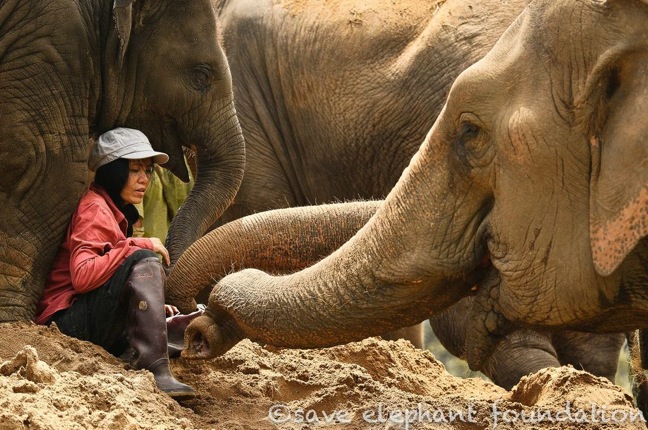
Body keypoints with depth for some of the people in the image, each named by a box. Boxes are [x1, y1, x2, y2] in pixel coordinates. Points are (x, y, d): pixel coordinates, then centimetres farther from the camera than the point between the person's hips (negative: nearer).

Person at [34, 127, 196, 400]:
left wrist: (155, 304, 0)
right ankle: (154, 372, -39)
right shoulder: (94, 208, -9)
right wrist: (136, 245, -20)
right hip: (68, 320, -10)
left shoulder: (119, 212, 20)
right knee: (144, 261, -27)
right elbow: (82, 276, -25)